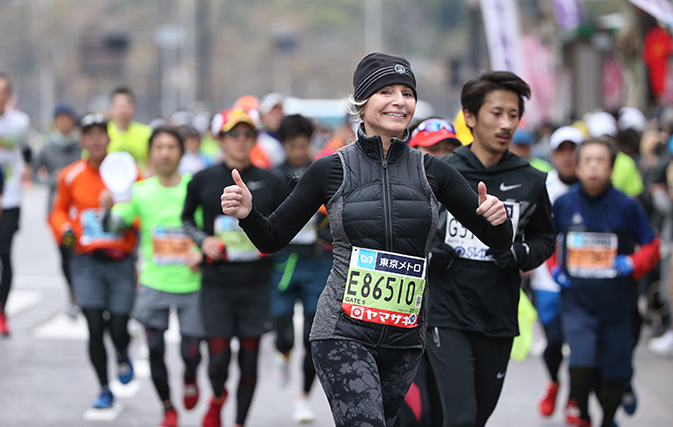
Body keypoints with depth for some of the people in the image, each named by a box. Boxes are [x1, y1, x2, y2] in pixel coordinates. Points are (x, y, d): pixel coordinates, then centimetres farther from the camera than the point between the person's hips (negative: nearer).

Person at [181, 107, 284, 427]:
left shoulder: (269, 182, 4)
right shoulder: (203, 181, 1)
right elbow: (186, 218, 14)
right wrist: (203, 240, -4)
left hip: (256, 284, 1)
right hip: (217, 284, -1)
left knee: (249, 359, 2)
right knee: (219, 358, -6)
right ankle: (217, 398, 27)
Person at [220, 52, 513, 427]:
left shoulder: (432, 171, 4)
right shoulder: (331, 170, -1)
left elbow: (500, 241, 6)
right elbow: (273, 239, 6)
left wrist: (498, 219, -17)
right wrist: (247, 213, -15)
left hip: (405, 336, 4)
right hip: (344, 330, -4)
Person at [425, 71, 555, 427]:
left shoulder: (530, 183, 3)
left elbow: (545, 239, 16)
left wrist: (521, 254, -6)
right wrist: (427, 254, -11)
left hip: (499, 320, 3)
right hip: (447, 317, -3)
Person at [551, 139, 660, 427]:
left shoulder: (626, 206, -6)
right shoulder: (563, 204, -1)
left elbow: (651, 246, 4)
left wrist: (633, 264, -13)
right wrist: (554, 267, 7)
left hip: (615, 303, 1)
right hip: (576, 302, 0)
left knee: (615, 374, 8)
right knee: (581, 365, -18)